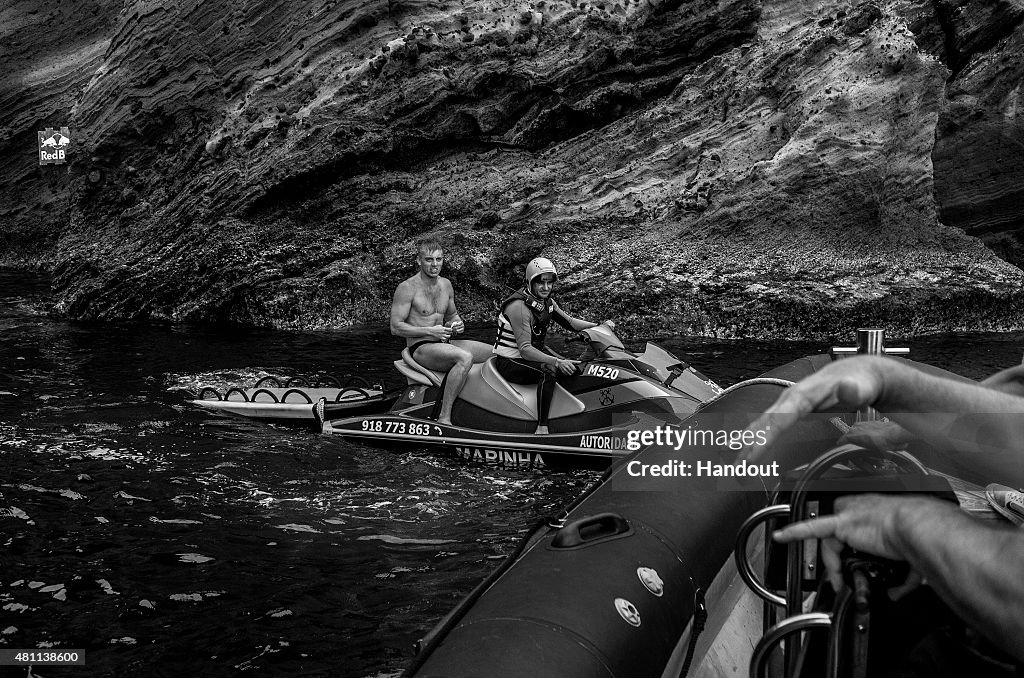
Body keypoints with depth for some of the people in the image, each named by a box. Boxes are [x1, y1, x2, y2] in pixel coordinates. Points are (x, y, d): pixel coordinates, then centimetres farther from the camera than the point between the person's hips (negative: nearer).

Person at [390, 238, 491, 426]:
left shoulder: (446, 284, 12)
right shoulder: (407, 288, -10)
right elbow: (395, 327, -13)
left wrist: (457, 324, 2)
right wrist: (430, 331, -20)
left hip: (444, 344, 8)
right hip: (420, 348, -8)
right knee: (465, 358, -36)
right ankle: (444, 418, -34)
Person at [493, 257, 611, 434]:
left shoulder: (546, 302, 3)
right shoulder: (519, 306, -25)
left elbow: (569, 322, 12)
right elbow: (525, 349, -31)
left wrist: (600, 325, -2)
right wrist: (557, 362, -41)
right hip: (510, 362, -9)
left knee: (574, 368, 5)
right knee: (549, 371, -33)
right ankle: (542, 428, -34)